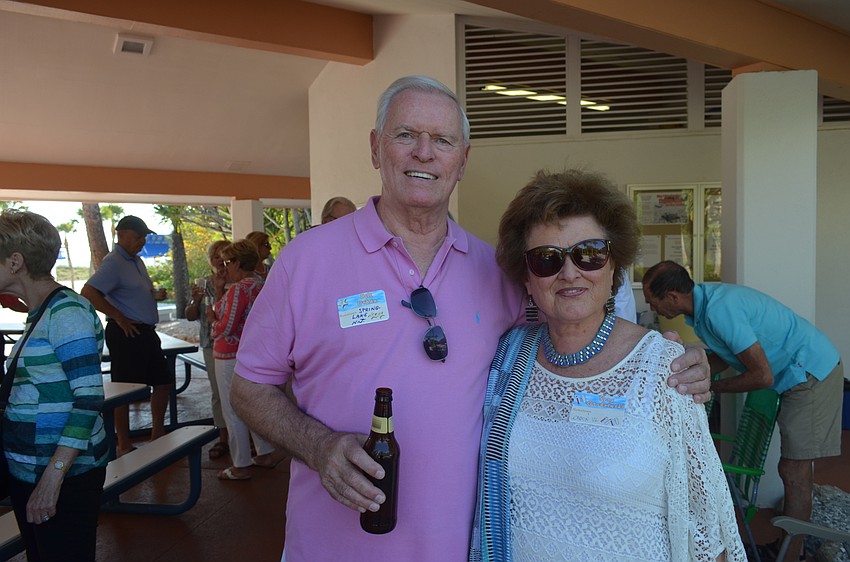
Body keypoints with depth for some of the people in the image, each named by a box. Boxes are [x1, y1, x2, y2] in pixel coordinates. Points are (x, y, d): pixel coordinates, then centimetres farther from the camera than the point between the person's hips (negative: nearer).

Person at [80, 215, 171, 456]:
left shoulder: (136, 260, 16)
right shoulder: (113, 262, -13)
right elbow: (88, 293, -24)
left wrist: (155, 294, 7)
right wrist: (119, 318, -20)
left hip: (146, 332, 10)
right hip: (126, 334, -10)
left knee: (164, 380, 15)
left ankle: (157, 434, 28)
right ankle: (124, 446, 13)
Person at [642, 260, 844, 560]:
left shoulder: (718, 310, -30)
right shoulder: (704, 298, 0)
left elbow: (763, 376, -26)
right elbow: (724, 355, 13)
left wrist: (710, 387, -13)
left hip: (811, 373, -10)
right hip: (807, 370, 10)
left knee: (793, 471, -5)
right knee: (798, 465, 17)